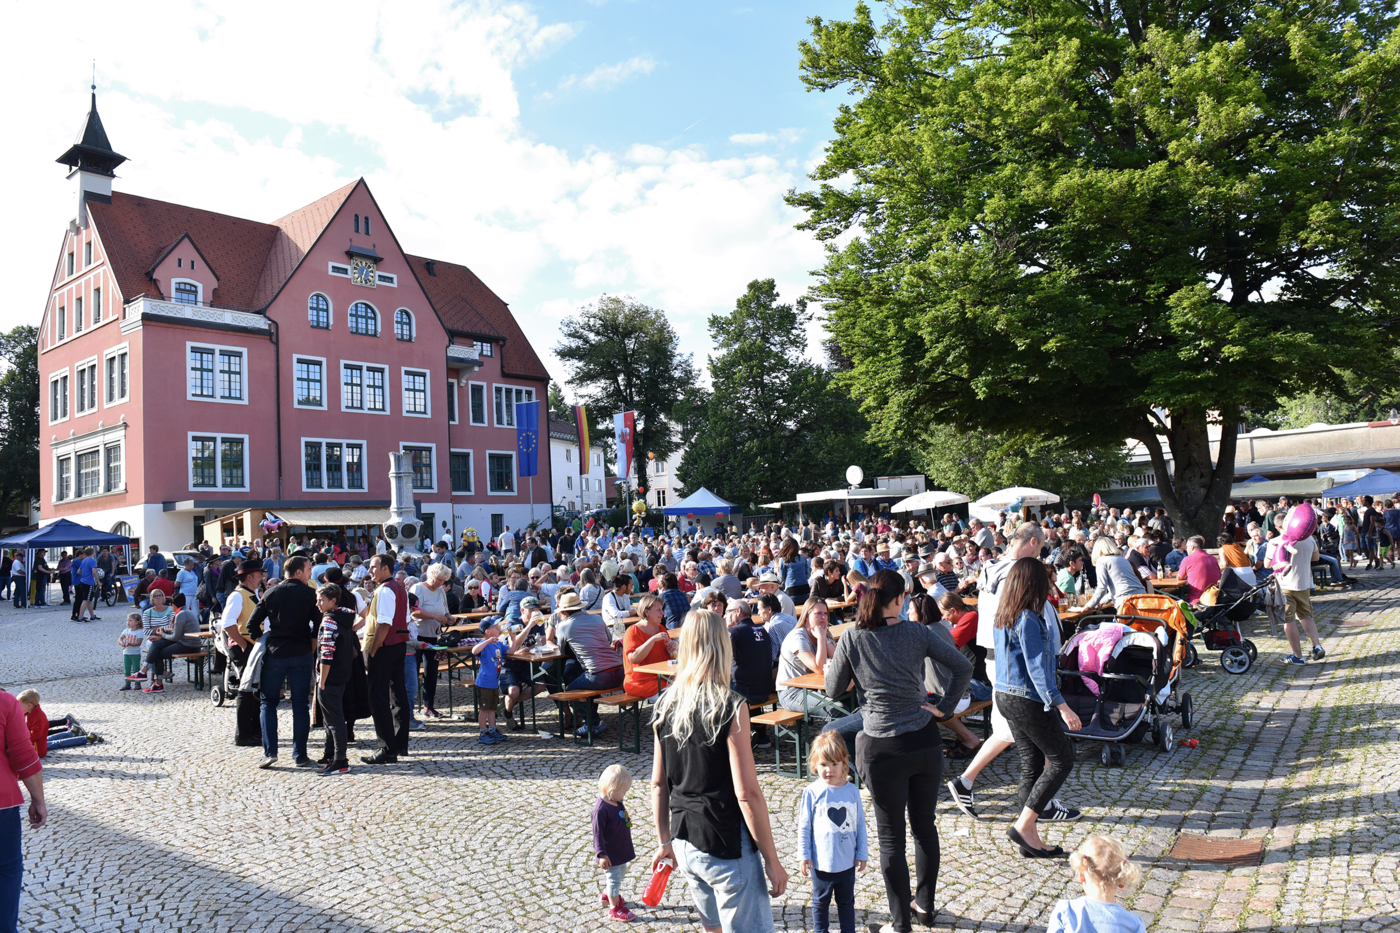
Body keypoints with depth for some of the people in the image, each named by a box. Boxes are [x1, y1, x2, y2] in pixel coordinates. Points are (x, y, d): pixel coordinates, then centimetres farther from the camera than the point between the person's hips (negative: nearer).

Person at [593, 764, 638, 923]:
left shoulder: (617, 802, -1)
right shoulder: (601, 808, -29)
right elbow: (597, 833, -26)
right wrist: (601, 854, -27)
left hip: (621, 849, 9)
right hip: (610, 853, -9)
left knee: (621, 873, 24)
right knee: (614, 877, 3)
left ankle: (608, 895, 46)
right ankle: (614, 908, 19)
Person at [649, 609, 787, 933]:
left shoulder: (666, 704, 1)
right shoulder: (730, 706, -17)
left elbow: (658, 784, 8)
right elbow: (746, 792, -18)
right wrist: (772, 859, -10)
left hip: (684, 844, 7)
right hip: (726, 845, -7)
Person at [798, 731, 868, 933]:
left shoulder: (852, 791, -5)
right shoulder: (812, 792, -12)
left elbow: (860, 825, 3)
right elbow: (804, 826, -6)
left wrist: (862, 853, 5)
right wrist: (804, 855, -7)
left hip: (847, 861, 2)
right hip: (821, 862, -2)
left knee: (846, 902, 19)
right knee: (820, 901, 16)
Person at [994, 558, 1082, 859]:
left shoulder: (1002, 616, 8)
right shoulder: (1028, 620, -19)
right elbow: (1037, 667, -23)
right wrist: (1062, 706, -24)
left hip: (1006, 696, 9)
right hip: (1028, 700, -9)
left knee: (1032, 763, 14)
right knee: (1061, 758, 4)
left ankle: (1031, 840, 19)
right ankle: (1023, 826, 3)